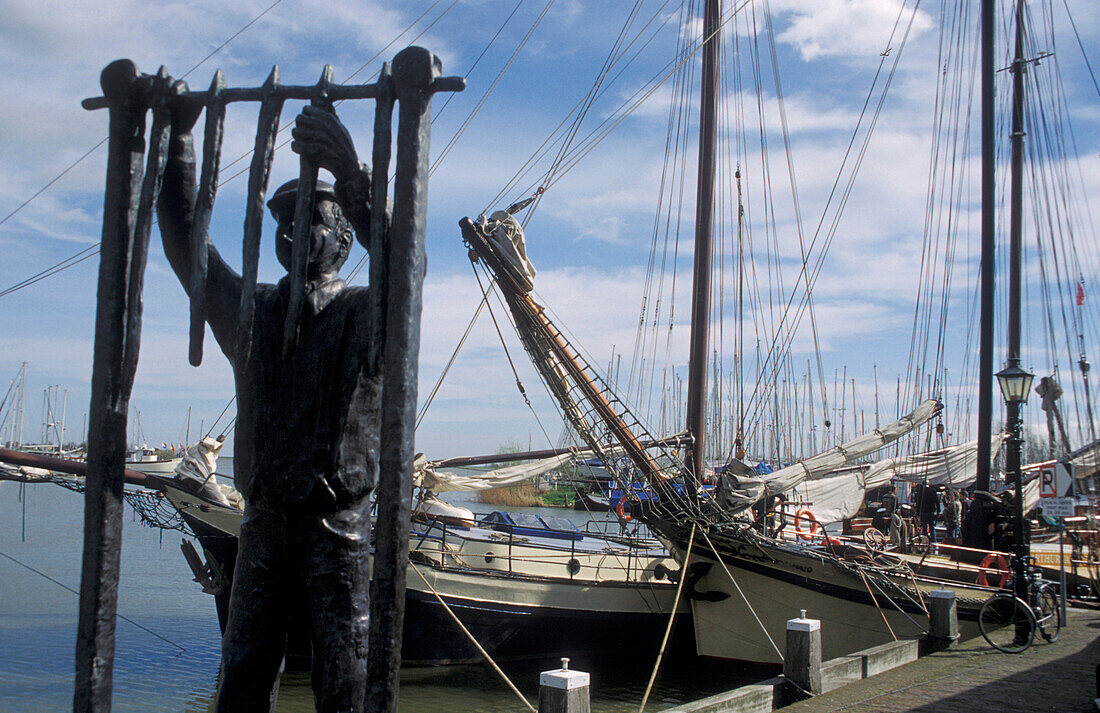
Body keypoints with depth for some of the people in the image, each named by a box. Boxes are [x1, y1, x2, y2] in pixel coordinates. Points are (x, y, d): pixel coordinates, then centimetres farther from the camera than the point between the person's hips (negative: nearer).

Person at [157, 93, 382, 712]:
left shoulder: (364, 313, -1)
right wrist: (177, 138, 3)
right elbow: (185, 241, 12)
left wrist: (351, 174, -36)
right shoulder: (250, 310, 14)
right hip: (264, 521, 4)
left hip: (337, 522, -4)